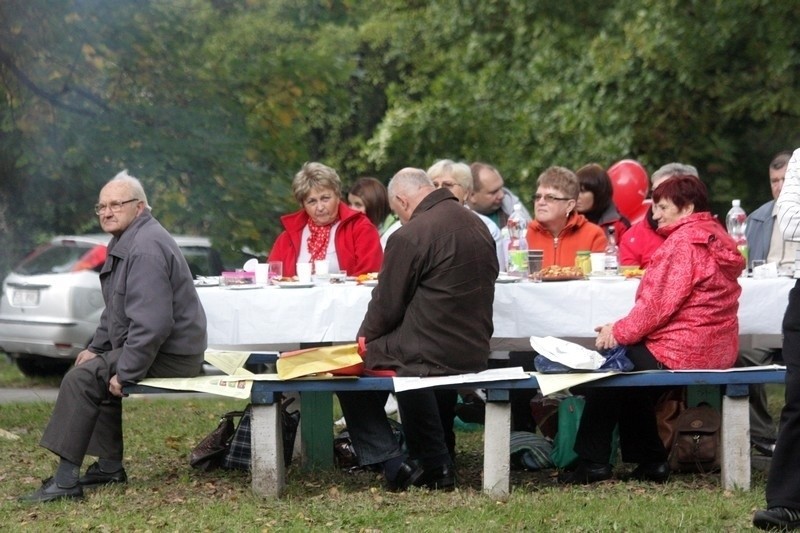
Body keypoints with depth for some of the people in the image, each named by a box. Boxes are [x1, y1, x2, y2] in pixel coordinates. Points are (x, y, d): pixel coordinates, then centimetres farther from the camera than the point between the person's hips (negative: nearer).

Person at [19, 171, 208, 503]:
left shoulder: (146, 248, -20)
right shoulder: (125, 242, 16)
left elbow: (152, 323, -28)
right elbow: (116, 310, 27)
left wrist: (126, 373, -24)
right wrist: (96, 348, 16)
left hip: (170, 356, -11)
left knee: (81, 379, -17)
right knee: (97, 369, 26)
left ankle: (65, 480, -18)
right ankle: (109, 466, 22)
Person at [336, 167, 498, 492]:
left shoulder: (410, 236, -18)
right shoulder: (478, 227, 8)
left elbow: (386, 304, -11)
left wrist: (365, 337, 10)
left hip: (428, 357, -8)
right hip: (474, 354, 9)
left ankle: (391, 463, 2)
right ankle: (437, 463, 37)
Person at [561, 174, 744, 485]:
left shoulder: (683, 242, -15)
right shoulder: (717, 238, 15)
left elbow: (658, 302, -19)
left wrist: (620, 332, -6)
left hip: (681, 352, -10)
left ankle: (593, 463, 11)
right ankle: (650, 462, 23)